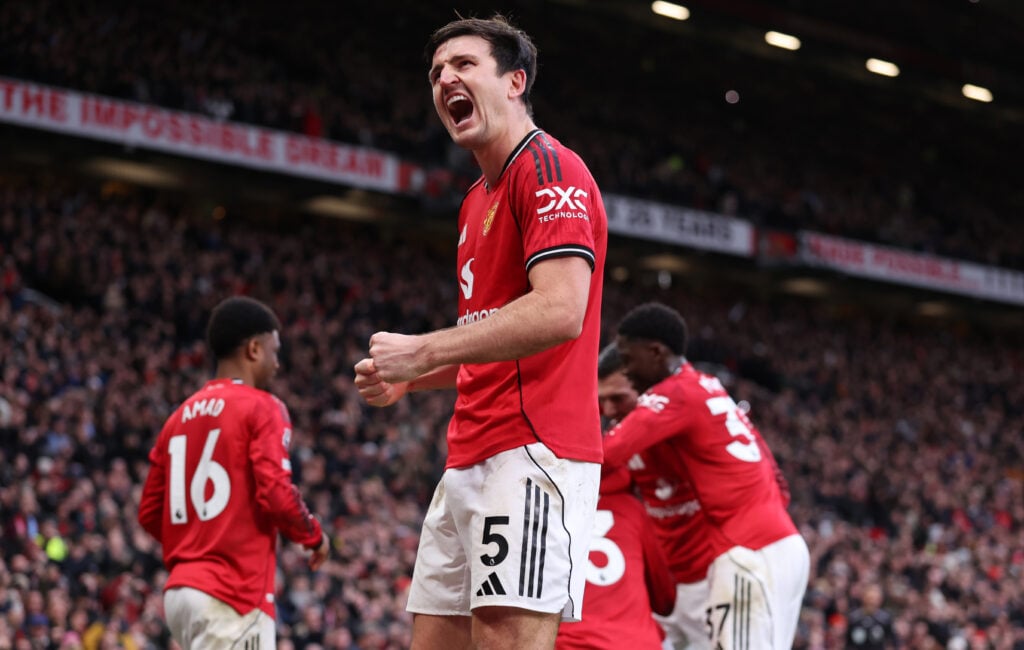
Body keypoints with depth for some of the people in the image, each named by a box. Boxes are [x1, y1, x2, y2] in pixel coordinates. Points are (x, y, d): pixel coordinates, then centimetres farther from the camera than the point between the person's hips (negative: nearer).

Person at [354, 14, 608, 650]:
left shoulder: (548, 167, -7)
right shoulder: (478, 199, 24)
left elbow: (559, 312, -21)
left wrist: (422, 350, -17)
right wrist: (407, 378, 13)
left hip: (532, 449, -10)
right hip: (470, 455, 10)